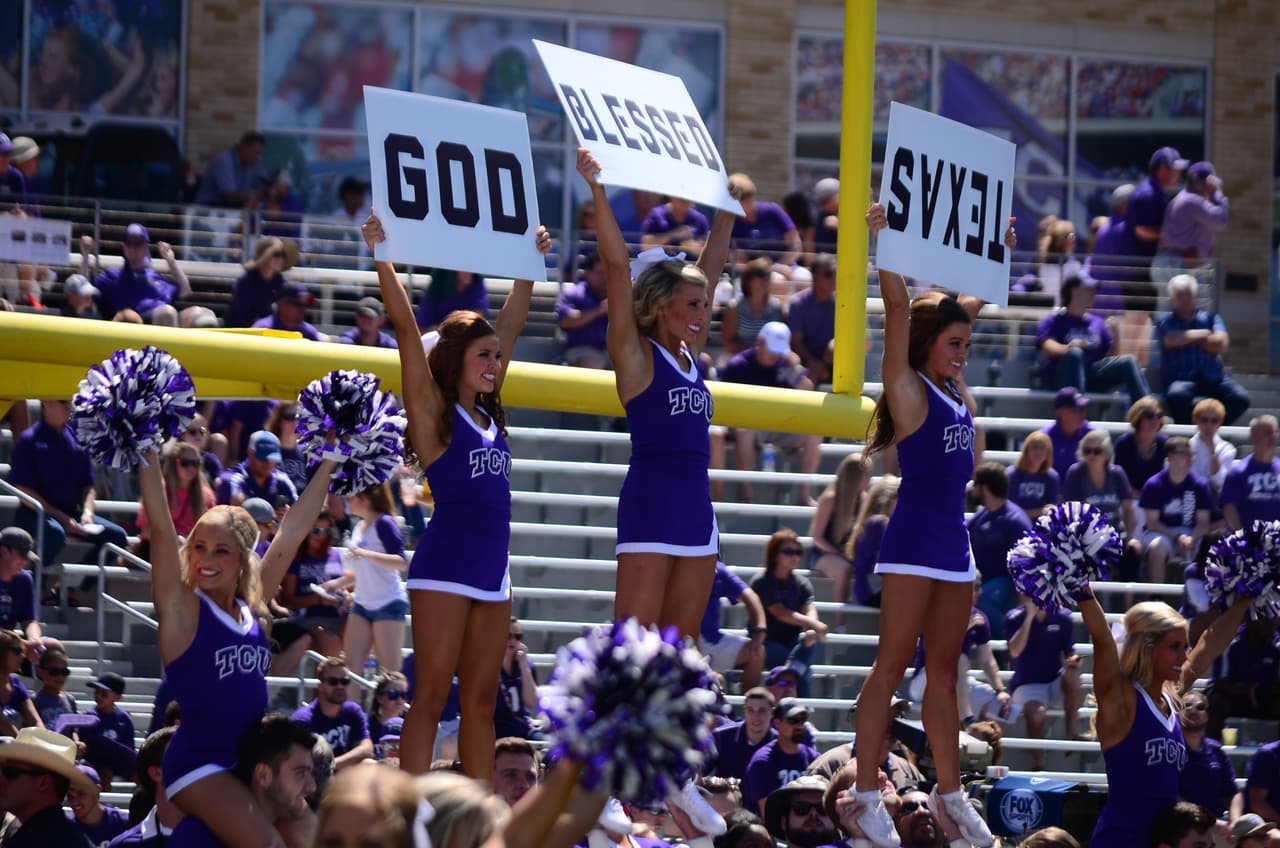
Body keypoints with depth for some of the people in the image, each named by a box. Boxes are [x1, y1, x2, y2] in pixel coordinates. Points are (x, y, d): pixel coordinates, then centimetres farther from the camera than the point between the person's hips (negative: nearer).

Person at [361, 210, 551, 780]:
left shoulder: (488, 414, 14)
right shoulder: (434, 412, -3)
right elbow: (405, 326, -11)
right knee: (431, 697, -8)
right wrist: (381, 257, -16)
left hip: (493, 571, 7)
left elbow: (512, 323, 22)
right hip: (444, 568, -7)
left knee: (481, 700, 8)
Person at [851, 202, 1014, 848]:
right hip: (914, 541, -7)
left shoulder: (957, 393, 13)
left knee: (944, 672, 11)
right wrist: (884, 238, -19)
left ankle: (950, 795, 14)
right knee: (892, 667, -7)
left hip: (954, 542, 7)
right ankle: (867, 794, -7)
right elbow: (898, 306, -14)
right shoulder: (908, 390, -6)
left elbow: (969, 306, 24)